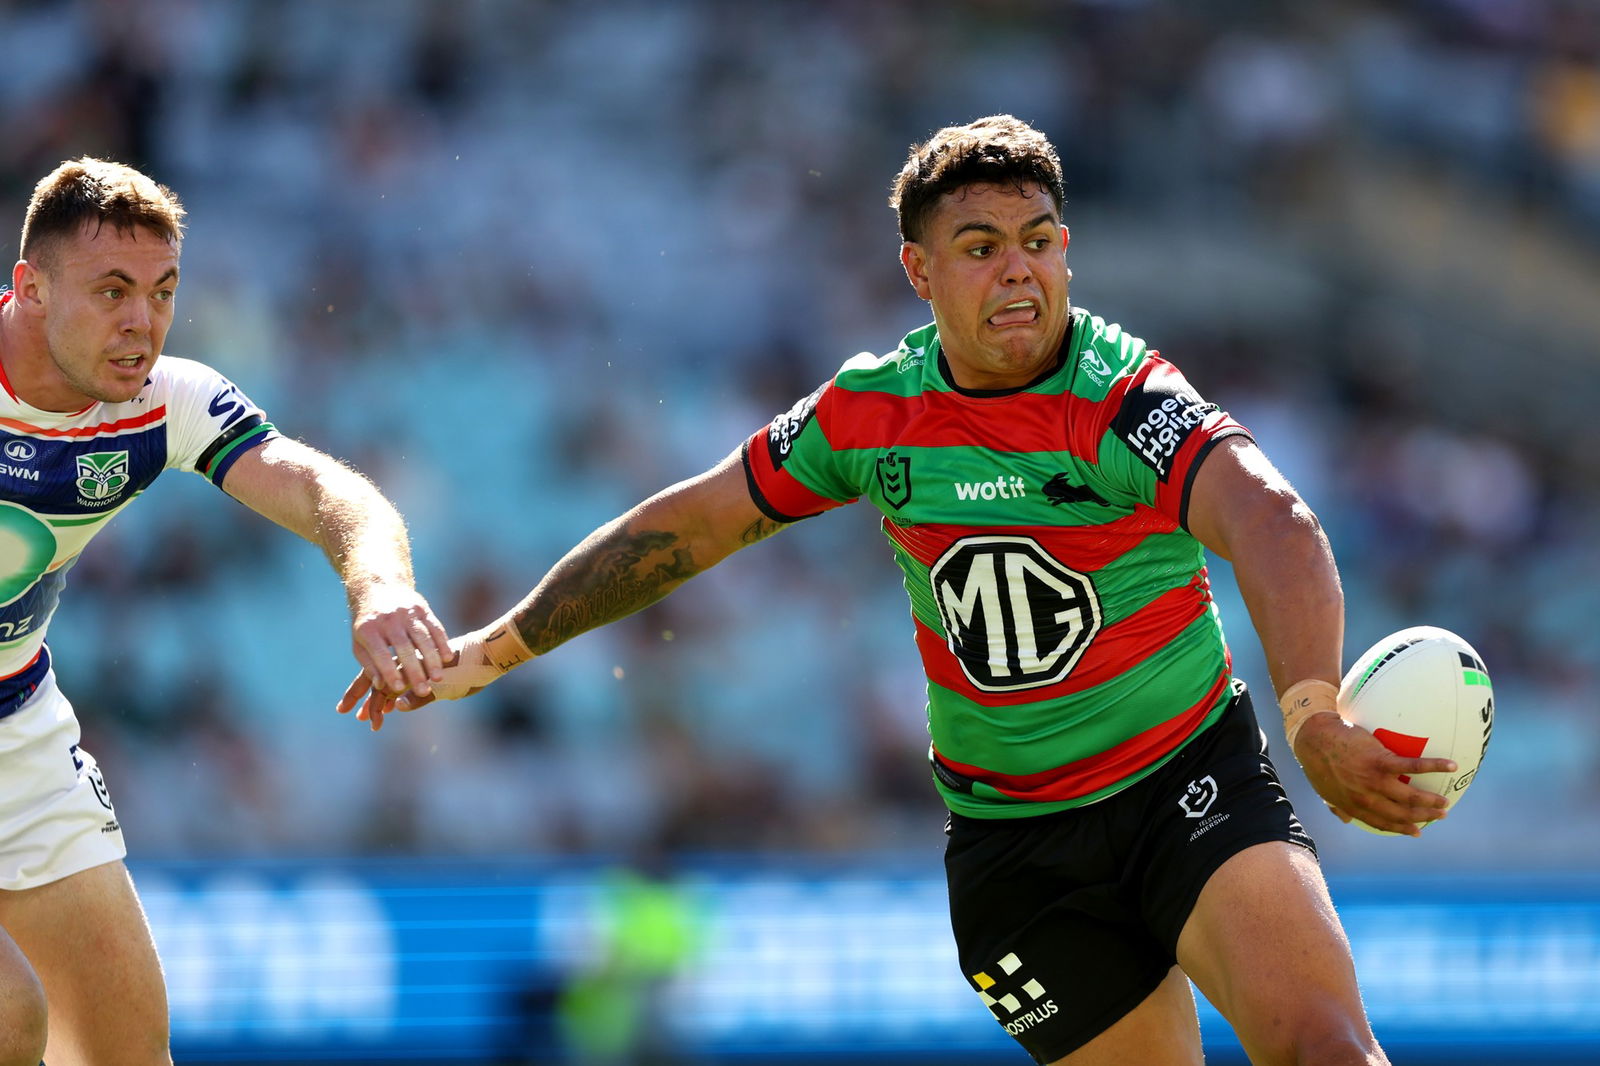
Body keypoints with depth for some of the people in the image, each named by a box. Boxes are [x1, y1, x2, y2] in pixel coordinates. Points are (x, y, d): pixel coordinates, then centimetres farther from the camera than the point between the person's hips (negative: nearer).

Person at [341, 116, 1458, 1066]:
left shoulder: (1126, 403, -17)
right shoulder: (872, 413, -3)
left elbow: (1273, 523, -37)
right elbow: (692, 522, 13)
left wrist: (1313, 715, -56)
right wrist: (497, 648, 20)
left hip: (1188, 783, -3)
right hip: (1008, 837, 3)